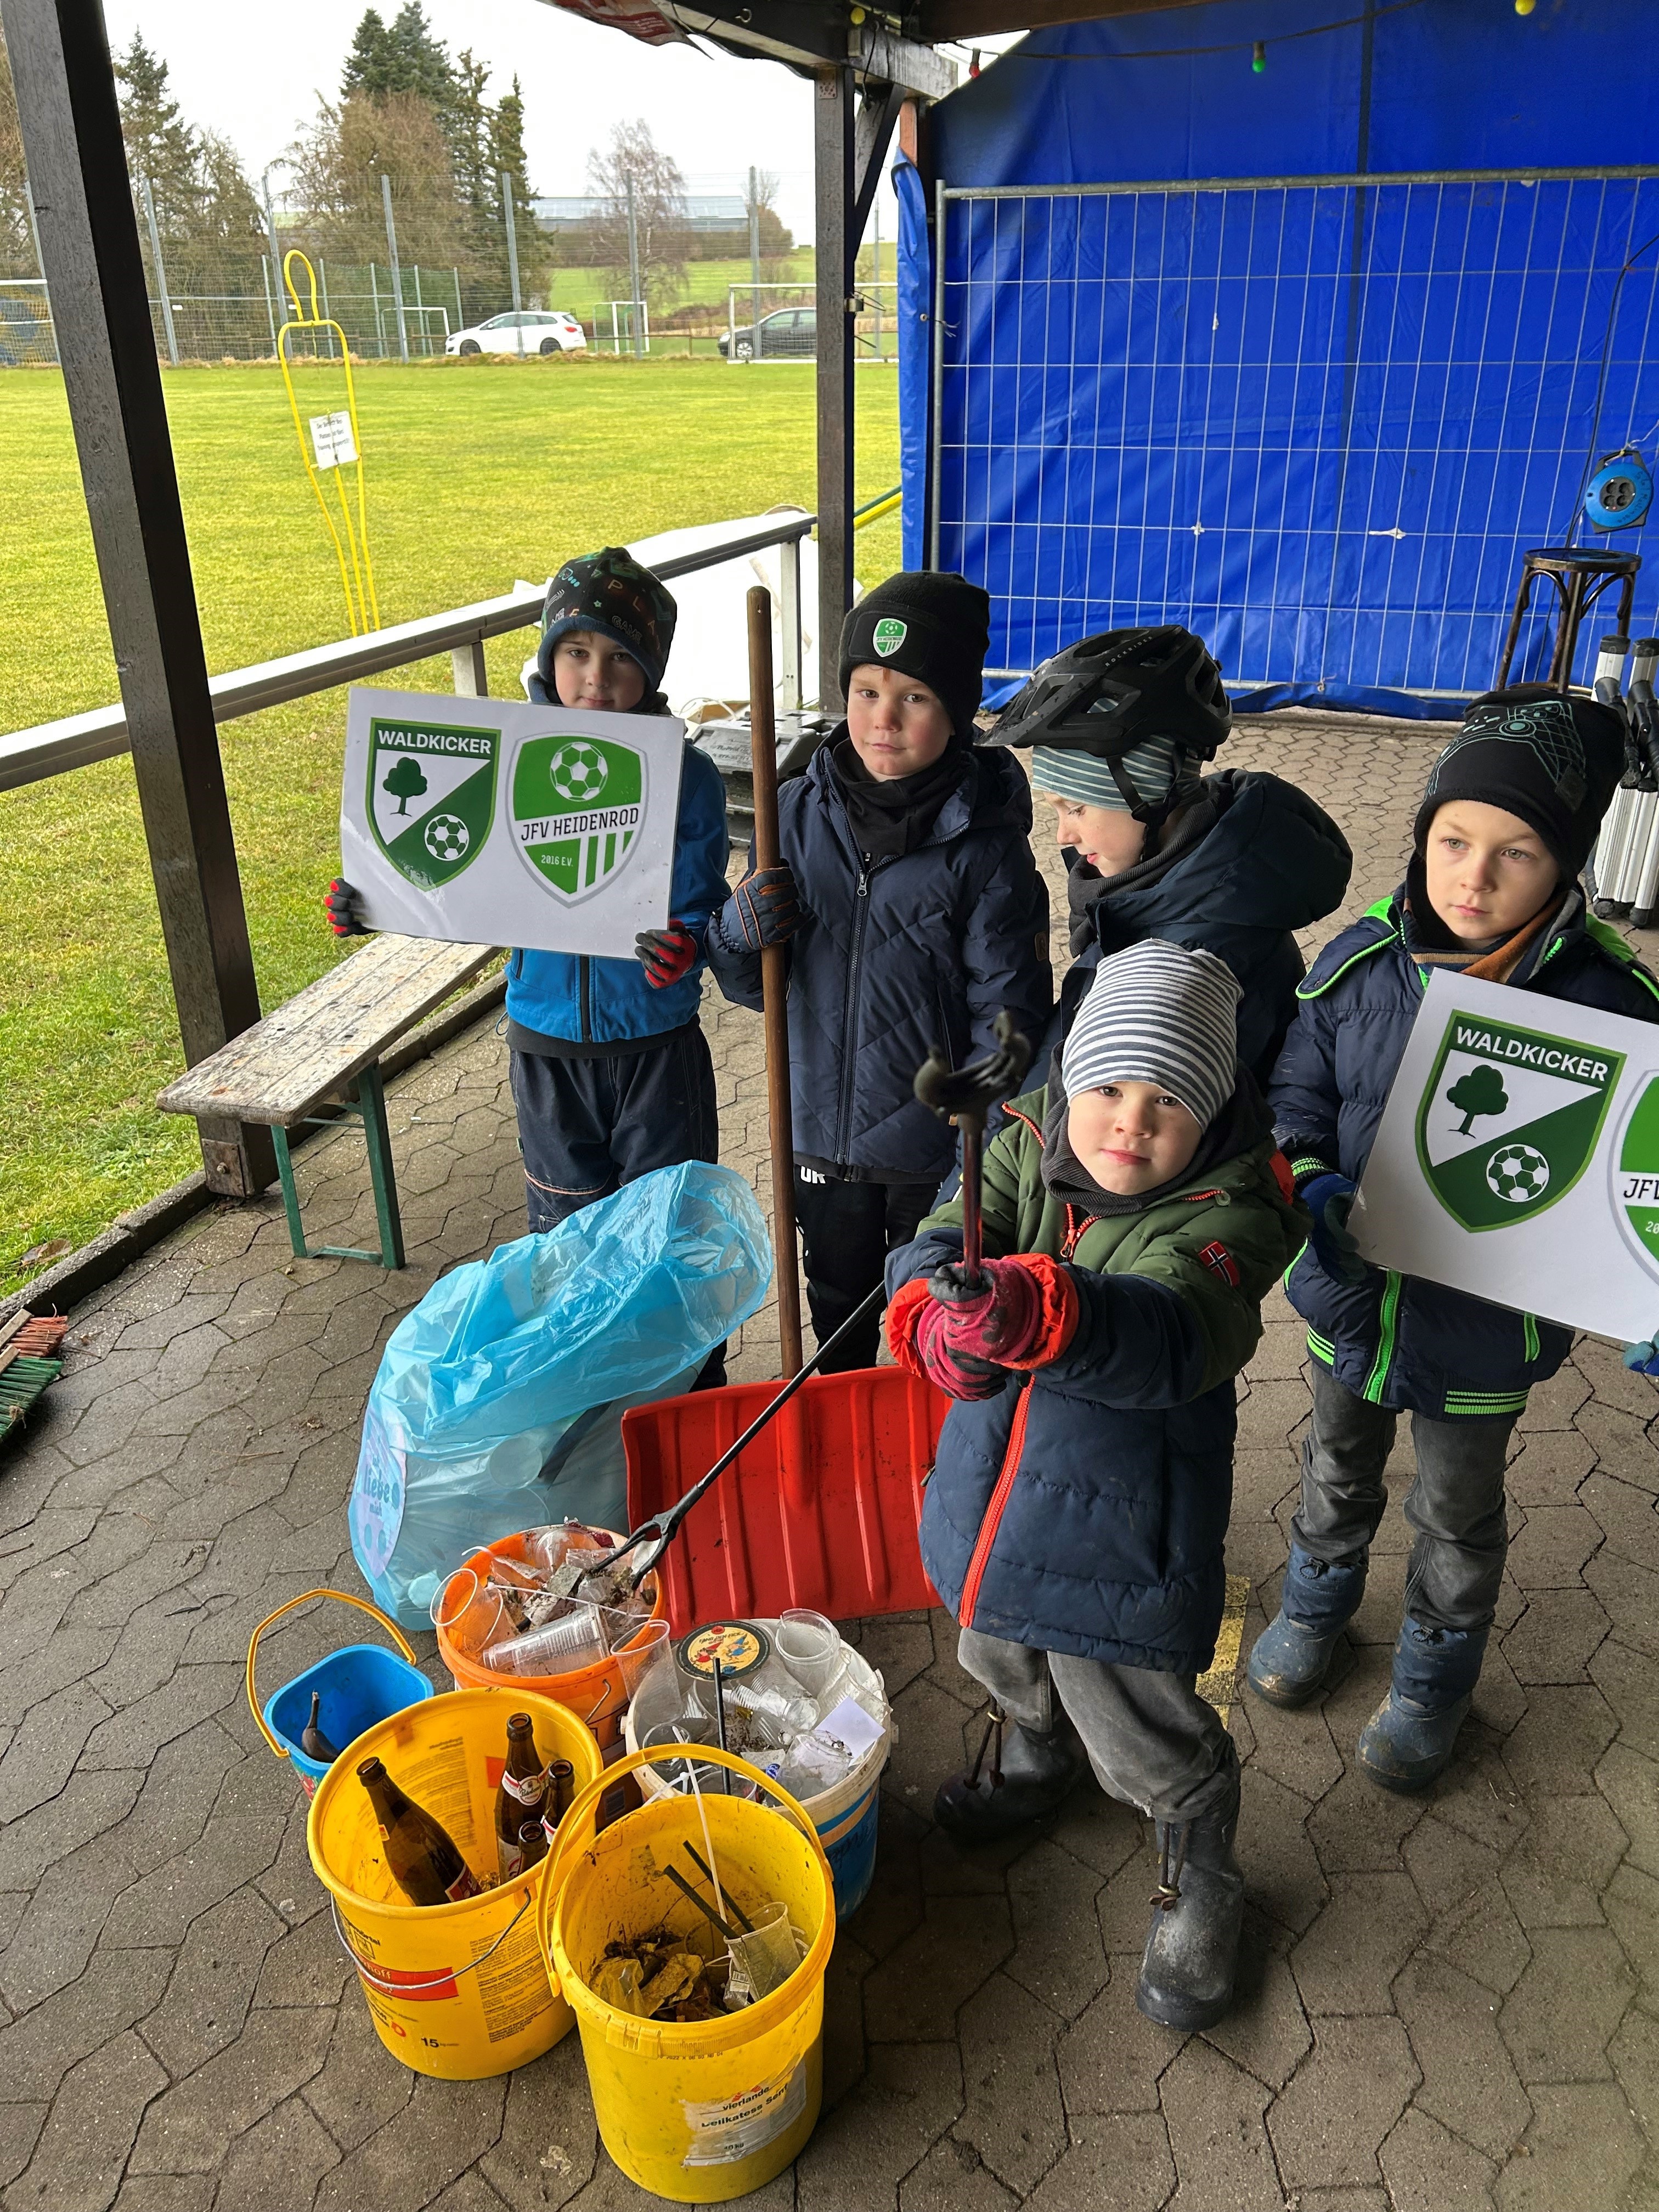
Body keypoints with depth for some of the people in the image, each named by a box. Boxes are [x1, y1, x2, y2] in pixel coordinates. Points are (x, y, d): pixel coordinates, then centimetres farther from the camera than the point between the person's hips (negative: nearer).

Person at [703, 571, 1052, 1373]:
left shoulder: (986, 846, -16)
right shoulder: (801, 811, -6)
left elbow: (1009, 1020, -12)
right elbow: (748, 984, 2)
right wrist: (739, 930, -21)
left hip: (936, 1150, -3)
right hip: (824, 1126, 3)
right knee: (838, 1311, 26)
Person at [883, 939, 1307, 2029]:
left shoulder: (1227, 1212, -23)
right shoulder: (1027, 1147, -8)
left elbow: (1173, 1334, -41)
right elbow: (939, 1246, -18)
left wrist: (1039, 1312, -60)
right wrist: (938, 1306, -42)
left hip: (1122, 1536, -6)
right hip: (994, 1490, 6)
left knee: (1144, 1736, 10)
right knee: (1005, 1661, 31)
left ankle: (1200, 1882, 42)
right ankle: (1035, 1755, 65)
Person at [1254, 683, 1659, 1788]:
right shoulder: (1360, 961, -14)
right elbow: (1296, 1094, -3)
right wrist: (1314, 1182, -21)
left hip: (1486, 1326, -2)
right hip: (1351, 1293, 3)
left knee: (1458, 1512, 22)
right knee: (1339, 1466, 28)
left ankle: (1438, 1666, 50)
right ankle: (1321, 1592, 57)